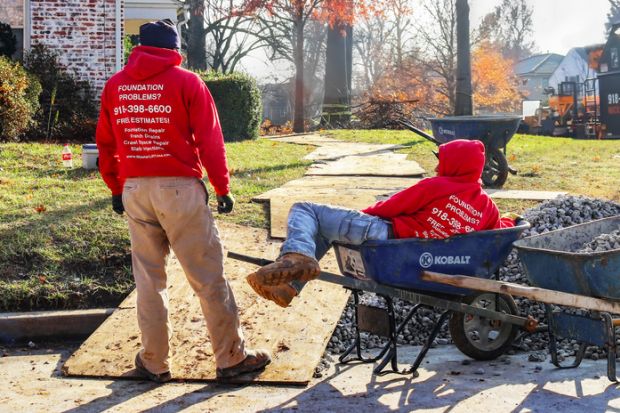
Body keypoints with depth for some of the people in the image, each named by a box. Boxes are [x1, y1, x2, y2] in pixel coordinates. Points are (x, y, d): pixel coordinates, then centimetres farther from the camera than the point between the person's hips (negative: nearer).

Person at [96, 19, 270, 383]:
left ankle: (154, 362, 17)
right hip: (179, 188, -4)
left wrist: (116, 188, 21)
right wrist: (223, 188, 1)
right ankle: (232, 357, 11)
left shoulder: (115, 86, 9)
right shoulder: (187, 82, -3)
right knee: (208, 277, 3)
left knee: (149, 278, 12)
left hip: (134, 189, 4)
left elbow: (106, 143, 12)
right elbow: (210, 141, -6)